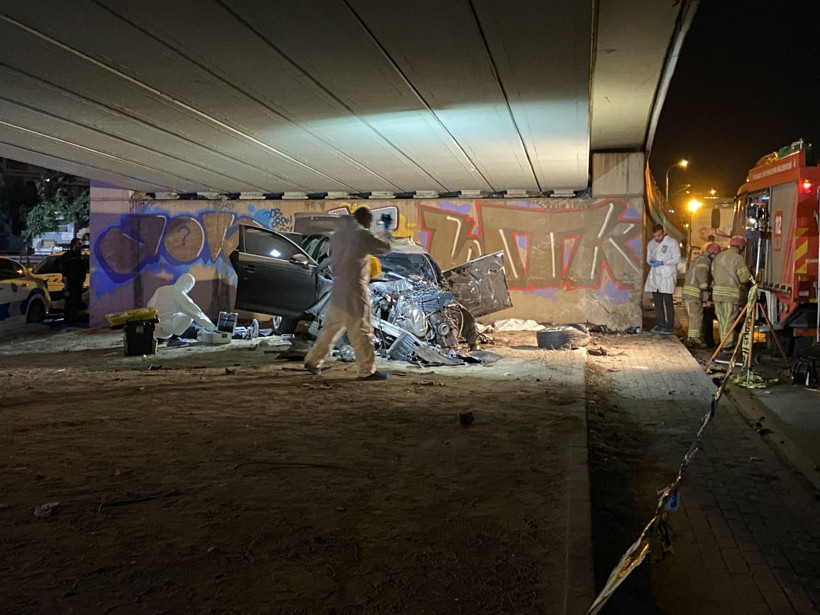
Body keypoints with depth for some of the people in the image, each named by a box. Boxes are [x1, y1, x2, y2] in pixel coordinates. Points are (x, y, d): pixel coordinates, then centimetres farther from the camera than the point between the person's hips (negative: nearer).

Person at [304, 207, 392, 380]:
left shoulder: (338, 234, 10)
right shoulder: (362, 235, -13)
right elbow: (385, 247, 0)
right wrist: (387, 234, 20)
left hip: (338, 289, 8)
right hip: (354, 291, -8)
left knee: (331, 328, 18)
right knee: (361, 332, 1)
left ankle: (313, 361, 23)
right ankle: (367, 371, 8)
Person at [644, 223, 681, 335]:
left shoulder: (672, 242, -4)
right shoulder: (651, 244, 14)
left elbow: (677, 258, -7)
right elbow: (648, 258, 21)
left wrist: (662, 262, -17)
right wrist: (650, 261, -4)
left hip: (667, 275, -6)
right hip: (654, 275, 6)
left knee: (667, 301, -6)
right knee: (657, 301, 9)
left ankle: (670, 326, -1)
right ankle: (660, 325, 18)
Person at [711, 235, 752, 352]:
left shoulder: (718, 256, 13)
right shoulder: (738, 258, -7)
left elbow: (713, 273, 13)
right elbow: (744, 277, -10)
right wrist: (750, 277, 10)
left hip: (717, 291, 6)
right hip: (731, 293, -6)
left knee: (721, 320, 12)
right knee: (729, 320, -1)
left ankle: (723, 342, 19)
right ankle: (727, 345, 0)